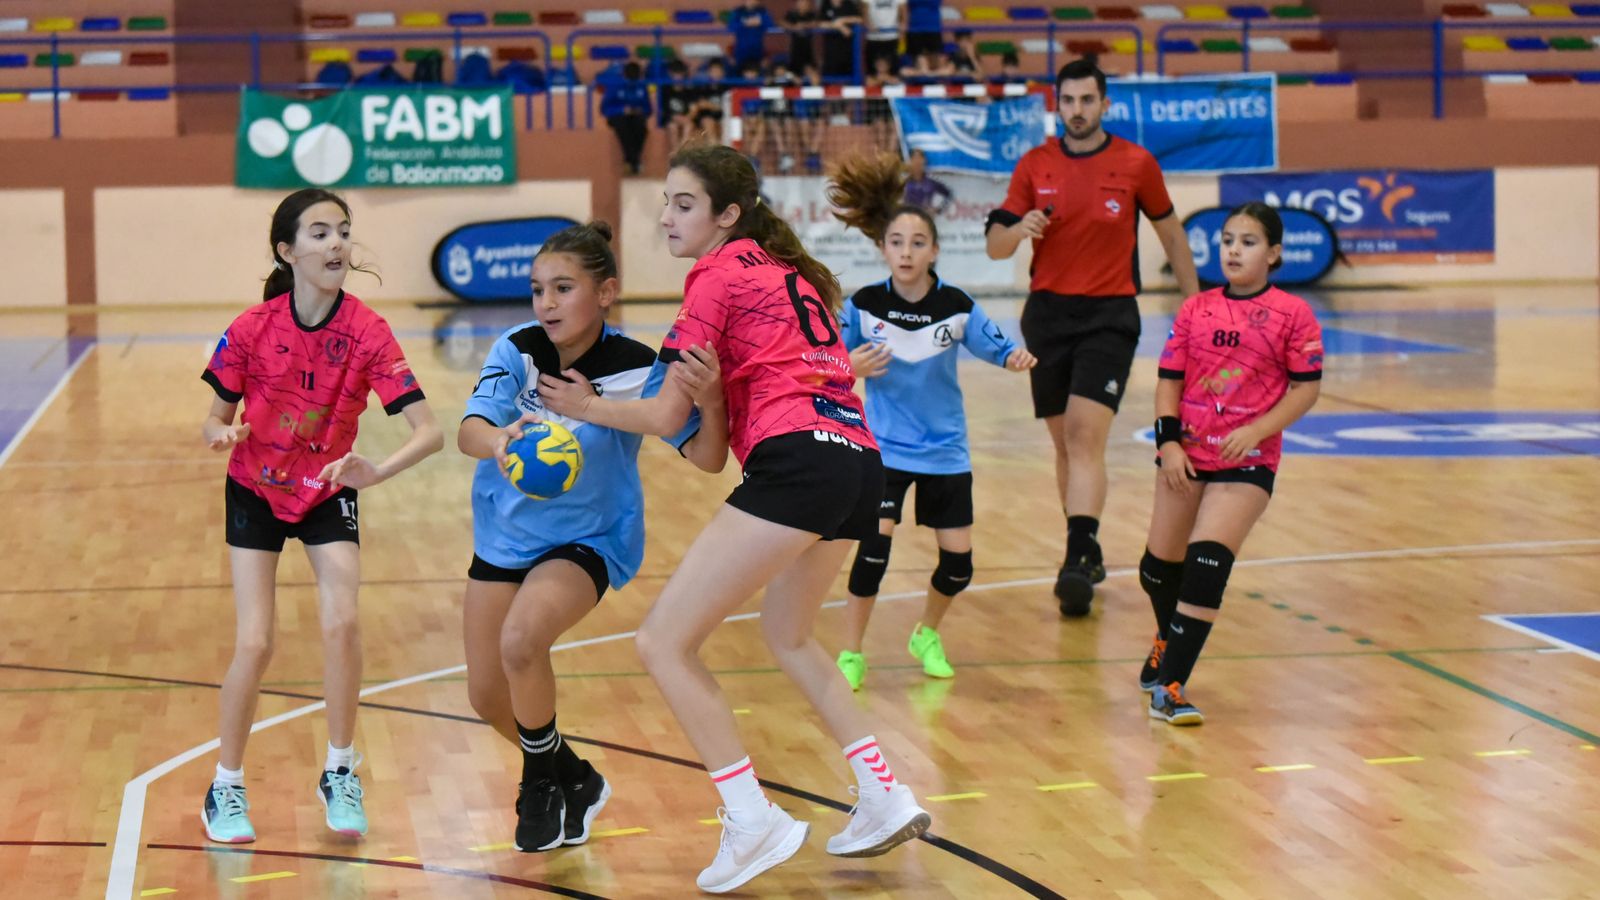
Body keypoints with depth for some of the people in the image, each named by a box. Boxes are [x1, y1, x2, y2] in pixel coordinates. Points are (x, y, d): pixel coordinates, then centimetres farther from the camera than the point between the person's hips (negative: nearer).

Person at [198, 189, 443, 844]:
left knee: (342, 623, -19)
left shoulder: (367, 332, -20)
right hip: (255, 493, 0)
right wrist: (224, 433, -31)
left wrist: (377, 470, -45)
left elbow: (428, 431, -27)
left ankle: (340, 774, 3)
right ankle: (226, 788, 11)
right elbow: (214, 422, -7)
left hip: (328, 494, 0)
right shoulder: (252, 329, -18)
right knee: (254, 644, -10)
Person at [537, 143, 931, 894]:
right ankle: (885, 797, 25)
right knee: (787, 636, 31)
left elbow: (667, 417, 0)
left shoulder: (717, 275, 1)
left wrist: (586, 407, 16)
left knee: (664, 642, -4)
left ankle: (752, 822, -10)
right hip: (860, 460, 9)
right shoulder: (789, 269, 24)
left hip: (796, 463, -9)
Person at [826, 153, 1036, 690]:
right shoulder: (864, 305, -10)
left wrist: (1015, 359, -25)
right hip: (885, 445, -2)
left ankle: (928, 635, 33)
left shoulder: (957, 307, -9)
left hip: (945, 450, 2)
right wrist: (849, 369, -24)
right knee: (875, 543, -18)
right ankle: (852, 653, -2)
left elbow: (994, 347, -3)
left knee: (958, 560, 3)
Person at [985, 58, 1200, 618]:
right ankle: (1088, 552, 25)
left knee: (1085, 435, -18)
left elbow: (1170, 232, 12)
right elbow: (995, 247, 4)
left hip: (1110, 315, -3)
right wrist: (1019, 230, -18)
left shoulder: (1136, 163, -1)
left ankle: (1076, 564, -25)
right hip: (1048, 314, 3)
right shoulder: (1034, 165, 4)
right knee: (1064, 442, 9)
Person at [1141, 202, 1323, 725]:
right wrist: (1169, 441, -6)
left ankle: (1169, 688, -15)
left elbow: (1306, 389, -4)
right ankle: (1169, 642, 46)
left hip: (1247, 461, -4)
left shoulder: (1291, 314, -3)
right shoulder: (1195, 310, 6)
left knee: (1208, 562, -18)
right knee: (1160, 566, 13)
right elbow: (1169, 379, 6)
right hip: (1186, 455, 4)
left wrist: (1255, 431, -16)